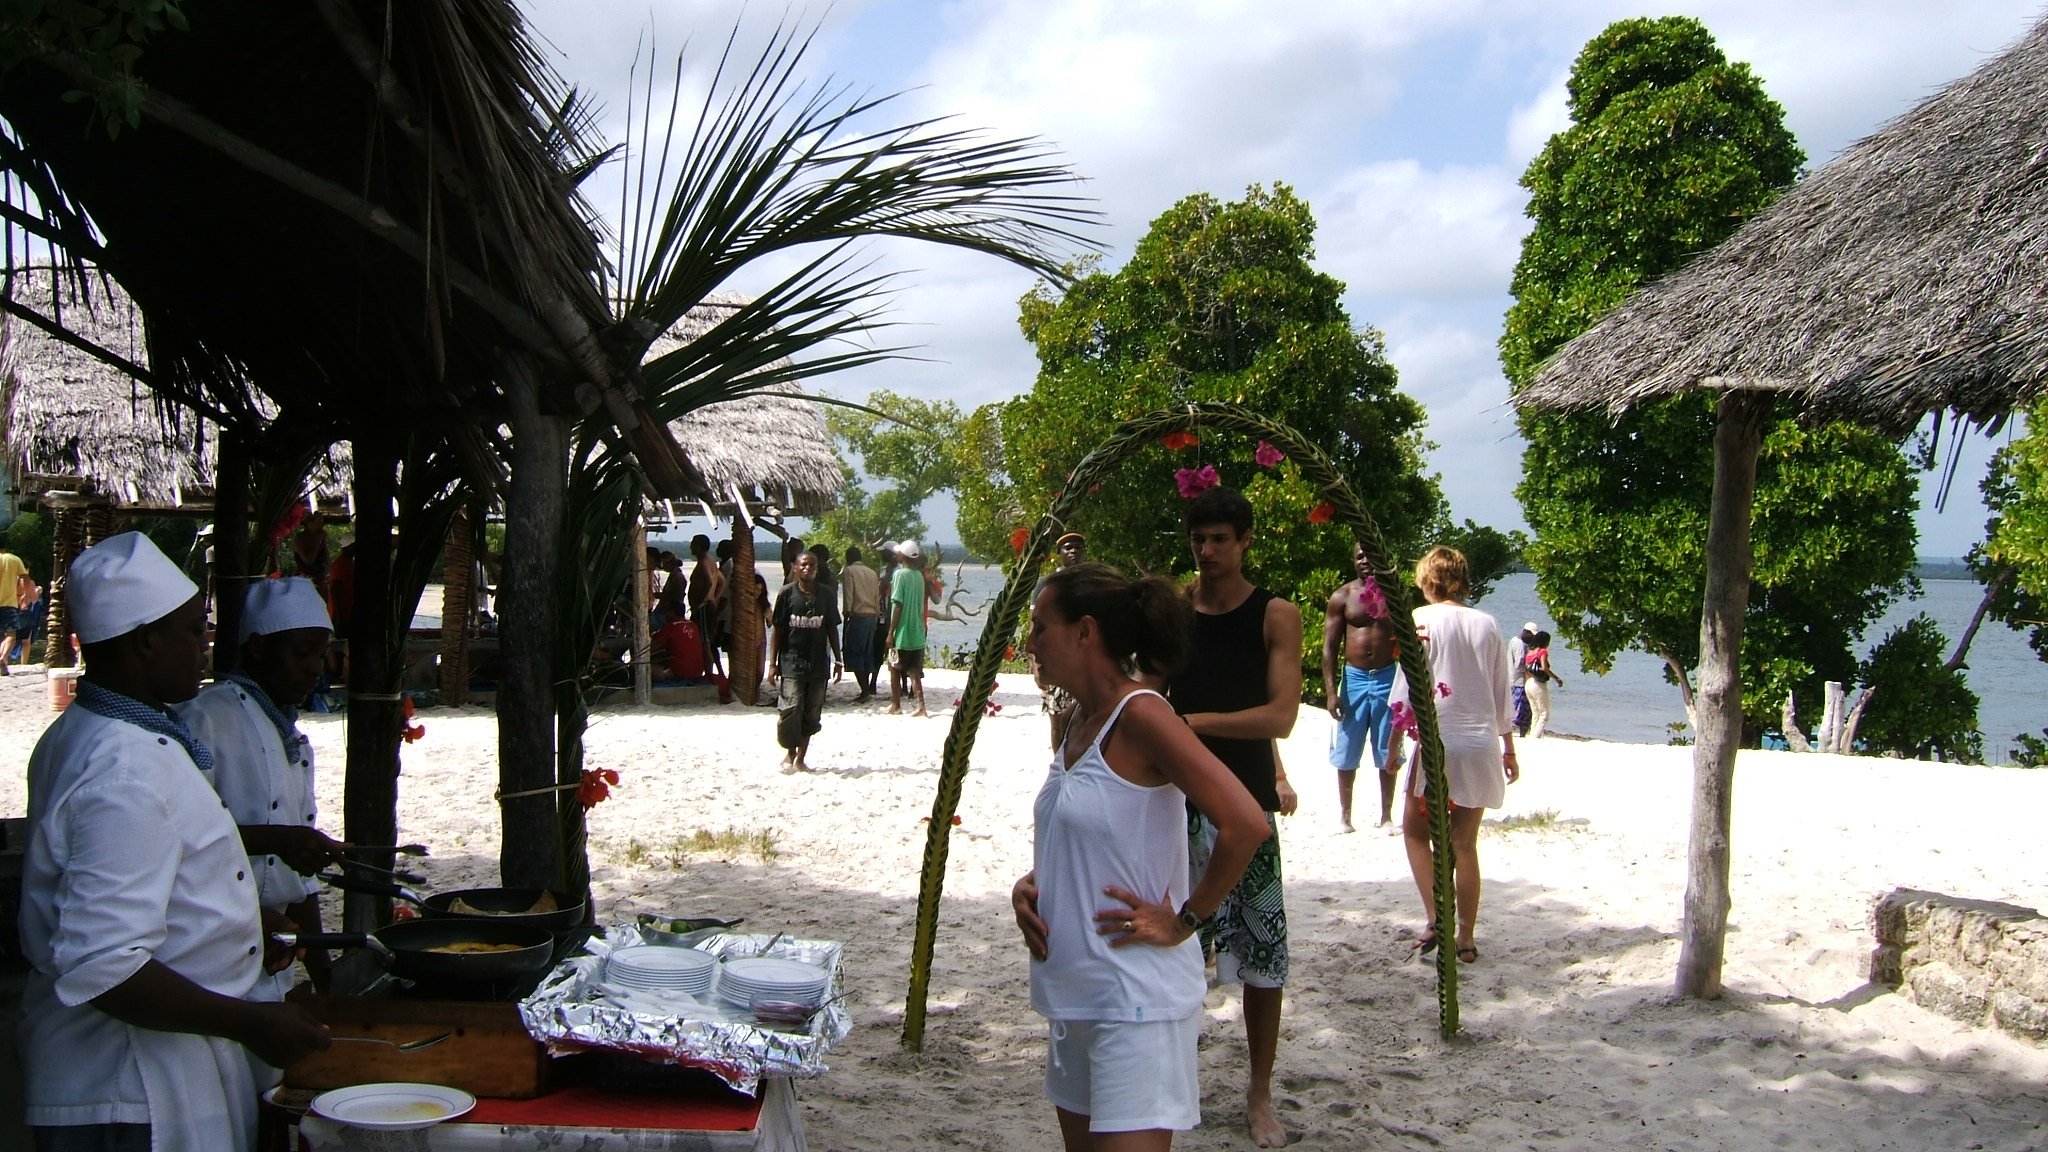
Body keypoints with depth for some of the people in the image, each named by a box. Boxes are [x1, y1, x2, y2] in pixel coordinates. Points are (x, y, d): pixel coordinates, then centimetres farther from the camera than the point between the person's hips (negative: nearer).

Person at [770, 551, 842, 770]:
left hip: (818, 663, 3)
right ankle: (790, 752, 8)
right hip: (791, 661, -3)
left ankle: (801, 756, 16)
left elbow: (832, 629, 13)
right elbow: (777, 630, 0)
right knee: (791, 708, -12)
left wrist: (837, 660, 9)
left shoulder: (826, 596, 6)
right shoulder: (787, 593, -1)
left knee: (811, 713, 5)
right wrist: (772, 663, -3)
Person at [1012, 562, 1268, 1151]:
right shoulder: (1073, 722, 9)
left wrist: (1182, 922, -17)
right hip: (1072, 990, 9)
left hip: (1137, 997, -9)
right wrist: (1029, 884, 4)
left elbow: (1245, 824, -25)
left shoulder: (1140, 716, -17)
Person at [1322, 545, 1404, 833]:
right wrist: (1331, 691, -7)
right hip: (1354, 678, 0)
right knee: (1347, 755, 5)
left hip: (1388, 679, 0)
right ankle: (1344, 814, 17)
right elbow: (1329, 647, 1)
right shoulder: (1342, 597, 2)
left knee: (1389, 754, 6)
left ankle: (1386, 815, 17)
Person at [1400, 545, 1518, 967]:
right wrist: (1508, 749, 21)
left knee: (1416, 832, 13)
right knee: (1465, 844, 12)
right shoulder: (1488, 624, 7)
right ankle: (1466, 938, 14)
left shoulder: (1422, 619, -5)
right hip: (1482, 743, 4)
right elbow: (1502, 695, 12)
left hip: (1438, 740, -4)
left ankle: (1435, 918, -4)